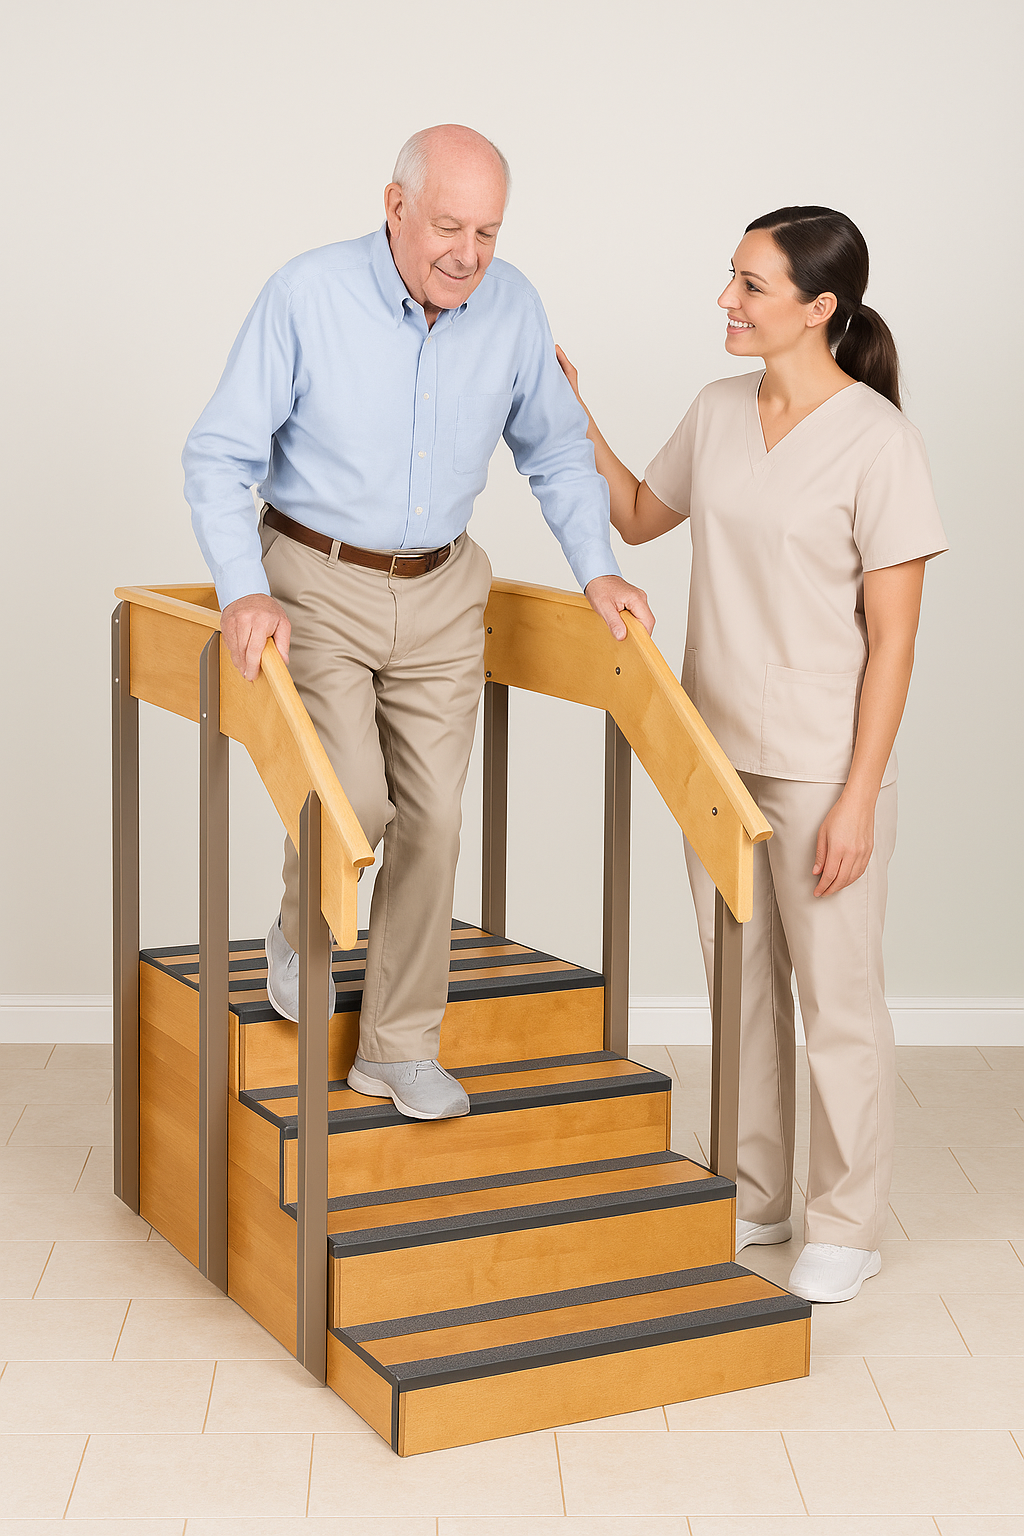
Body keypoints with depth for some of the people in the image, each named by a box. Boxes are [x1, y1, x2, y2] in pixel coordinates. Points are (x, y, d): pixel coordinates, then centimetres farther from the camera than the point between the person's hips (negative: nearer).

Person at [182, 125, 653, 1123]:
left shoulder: (512, 307, -5)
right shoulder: (306, 298, -17)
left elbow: (554, 449, 10)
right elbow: (218, 457, -14)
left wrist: (597, 568, -1)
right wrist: (243, 592, -26)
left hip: (441, 592, 4)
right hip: (317, 582, -3)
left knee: (432, 817, 1)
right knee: (353, 801, -16)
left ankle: (398, 1050, 15)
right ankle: (299, 930, 19)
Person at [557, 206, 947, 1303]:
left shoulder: (878, 442, -15)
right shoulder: (719, 412, 3)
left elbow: (892, 637, -15)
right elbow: (639, 517, 21)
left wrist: (859, 797, -17)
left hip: (823, 767, -6)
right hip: (718, 753, 6)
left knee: (836, 999, 6)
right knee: (740, 986, 17)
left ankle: (846, 1230, 22)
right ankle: (755, 1198, 33)